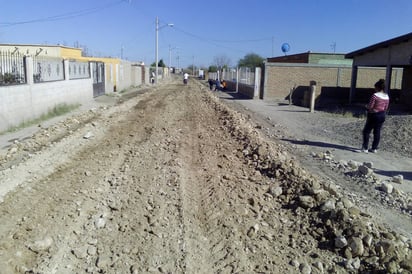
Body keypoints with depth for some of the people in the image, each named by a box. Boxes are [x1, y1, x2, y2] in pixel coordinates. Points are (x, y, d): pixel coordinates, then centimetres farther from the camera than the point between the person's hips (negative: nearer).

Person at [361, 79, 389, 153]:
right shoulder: (387, 97, 4)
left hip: (373, 115, -7)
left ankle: (365, 148, 0)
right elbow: (386, 108, 10)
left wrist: (366, 106, 4)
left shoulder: (375, 95, -18)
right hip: (382, 115, 7)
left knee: (366, 131, 3)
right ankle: (374, 148, 16)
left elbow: (370, 106, -17)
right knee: (377, 132, 11)